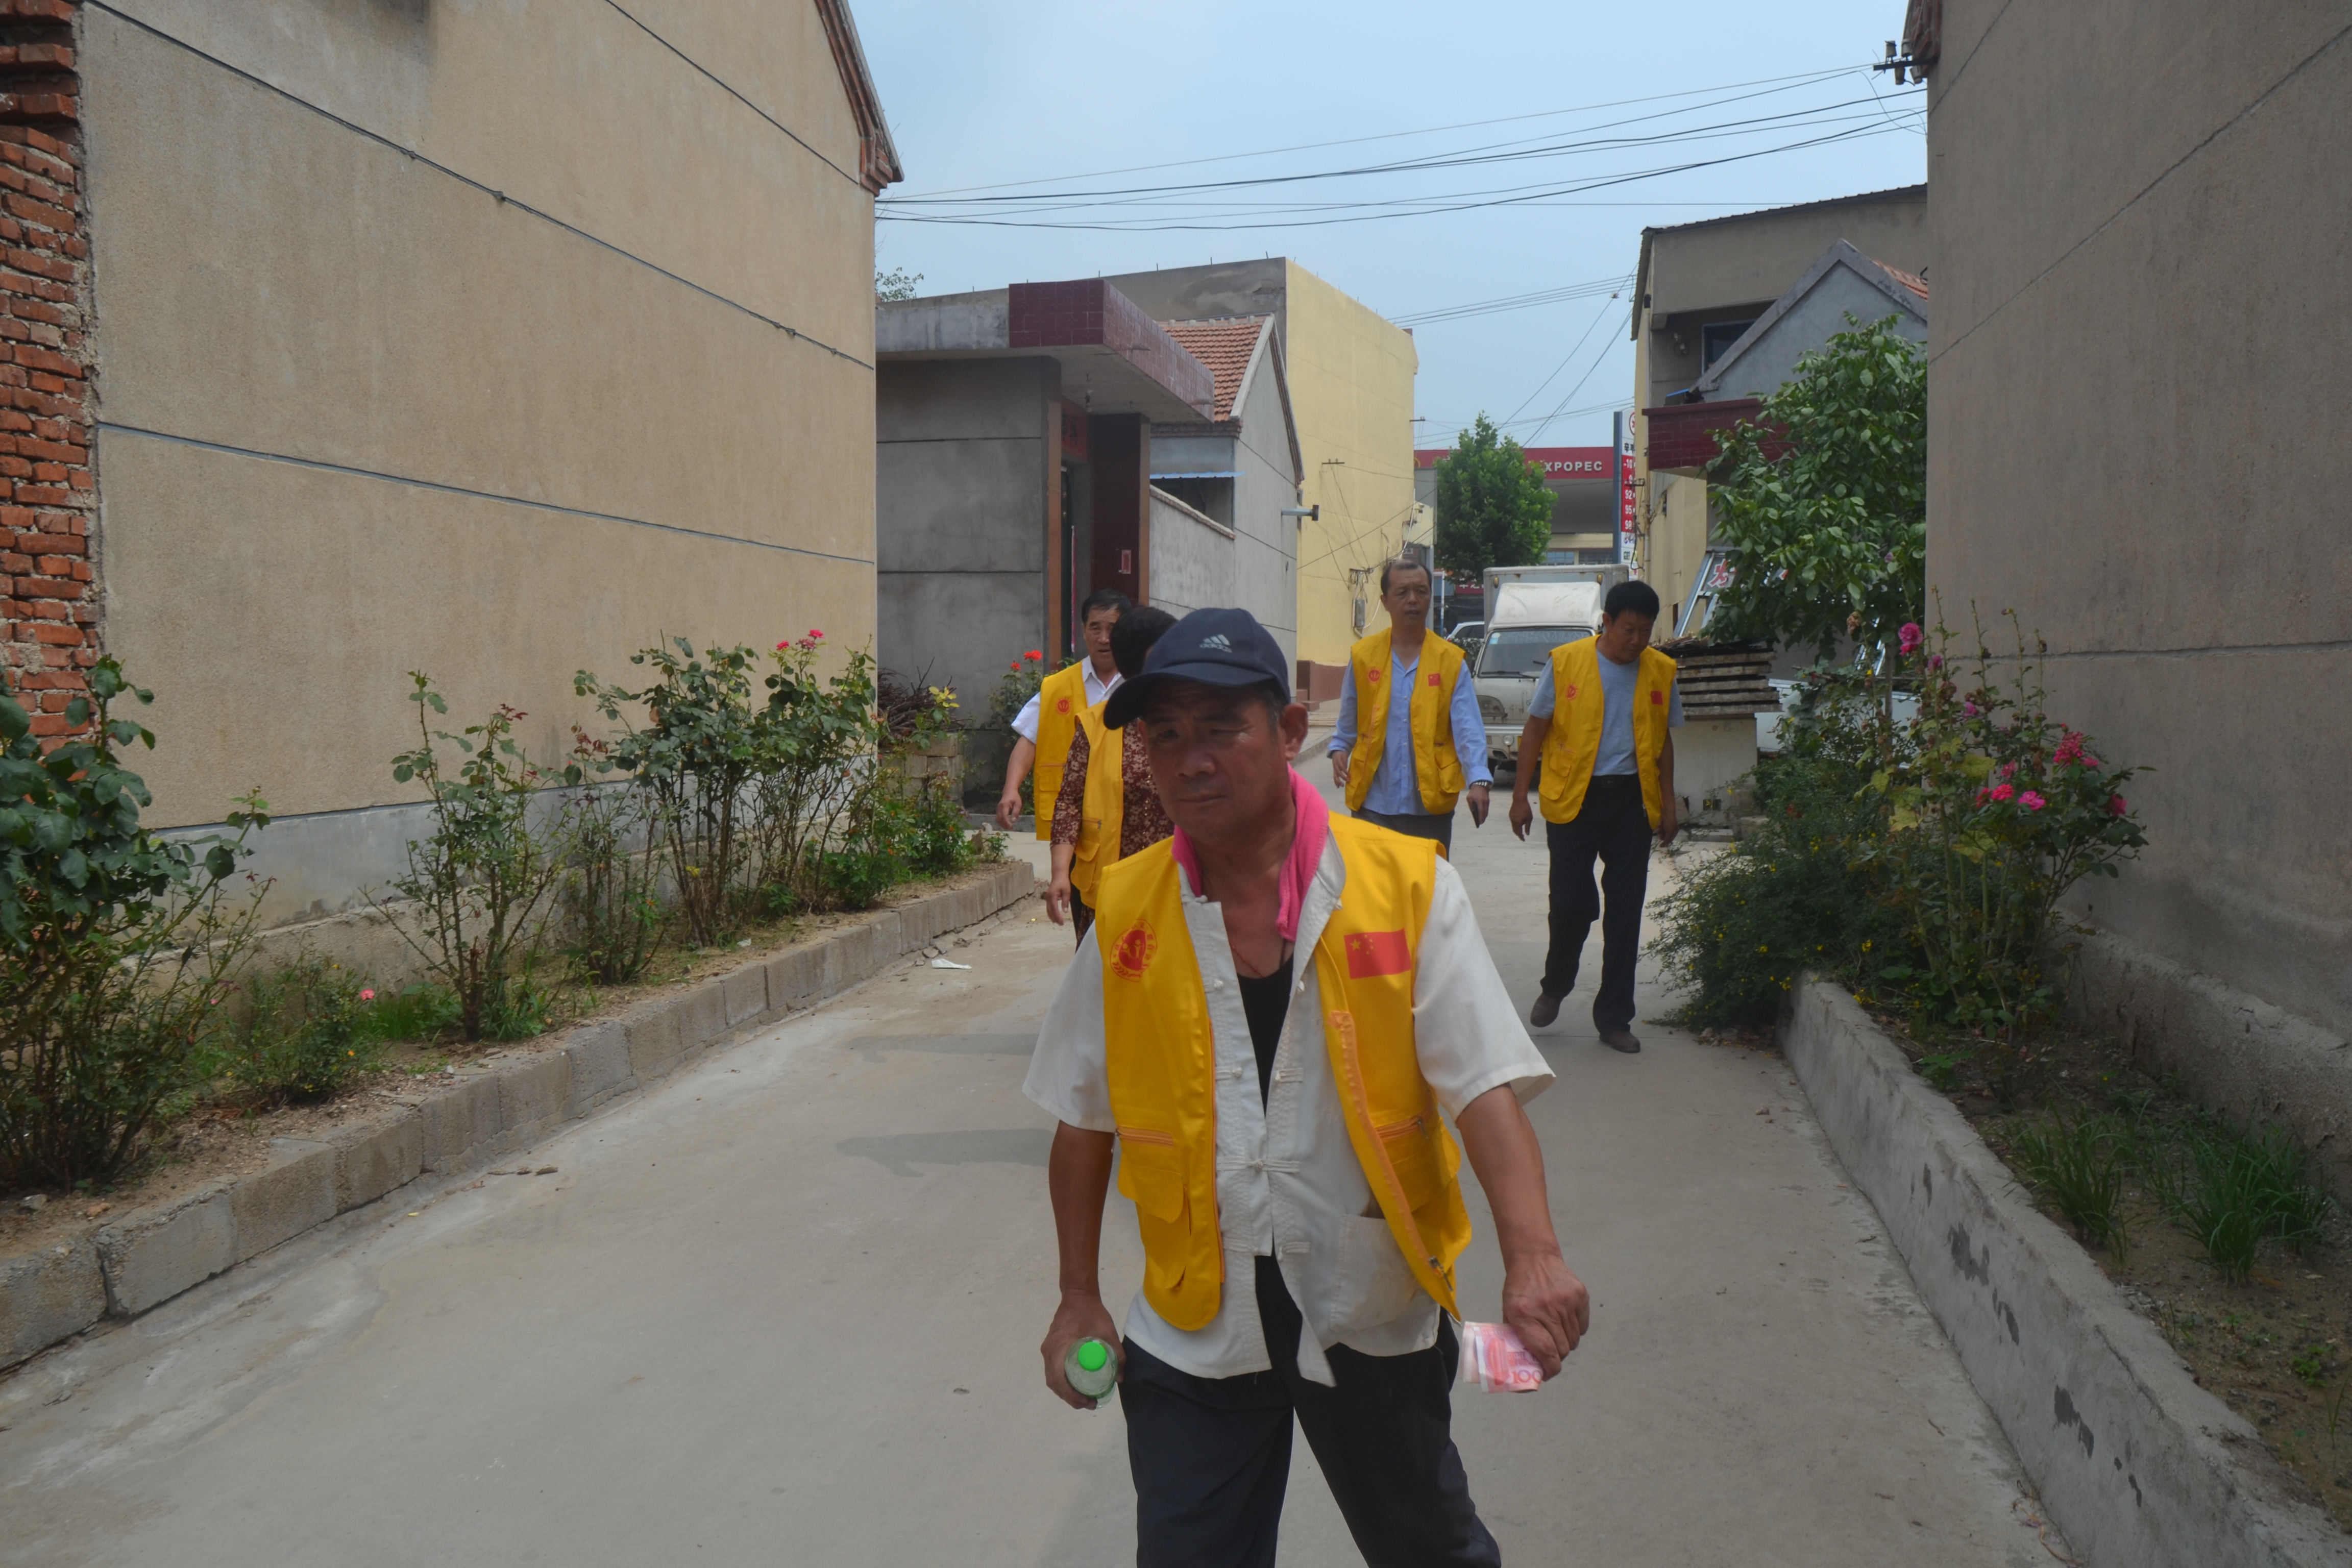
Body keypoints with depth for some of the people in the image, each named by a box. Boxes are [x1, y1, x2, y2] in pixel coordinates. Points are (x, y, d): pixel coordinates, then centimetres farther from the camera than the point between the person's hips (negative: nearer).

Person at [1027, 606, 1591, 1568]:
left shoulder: (1406, 886, -11)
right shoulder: (1127, 910, -5)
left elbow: (1486, 1085, -16)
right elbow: (1084, 1120, 5)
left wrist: (1532, 1256, -29)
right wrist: (1079, 1299, 6)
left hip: (1375, 1315, 0)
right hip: (1194, 1328, 1)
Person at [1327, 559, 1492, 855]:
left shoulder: (1450, 660, 0)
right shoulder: (1363, 656, 4)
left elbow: (1468, 730, -6)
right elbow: (1348, 721, 15)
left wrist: (1479, 780, -19)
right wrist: (1339, 750, -2)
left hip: (1430, 805, 0)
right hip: (1373, 802, 0)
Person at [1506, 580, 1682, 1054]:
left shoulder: (1661, 671, 6)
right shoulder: (1566, 662, -3)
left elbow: (1663, 740, 15)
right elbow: (1536, 729, 2)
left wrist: (1668, 804, 10)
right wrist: (1520, 796, -1)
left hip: (1632, 800, 3)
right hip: (1573, 799, -2)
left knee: (1625, 910, 3)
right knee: (1571, 902, -3)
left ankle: (1614, 1017, 12)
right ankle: (1555, 986, 26)